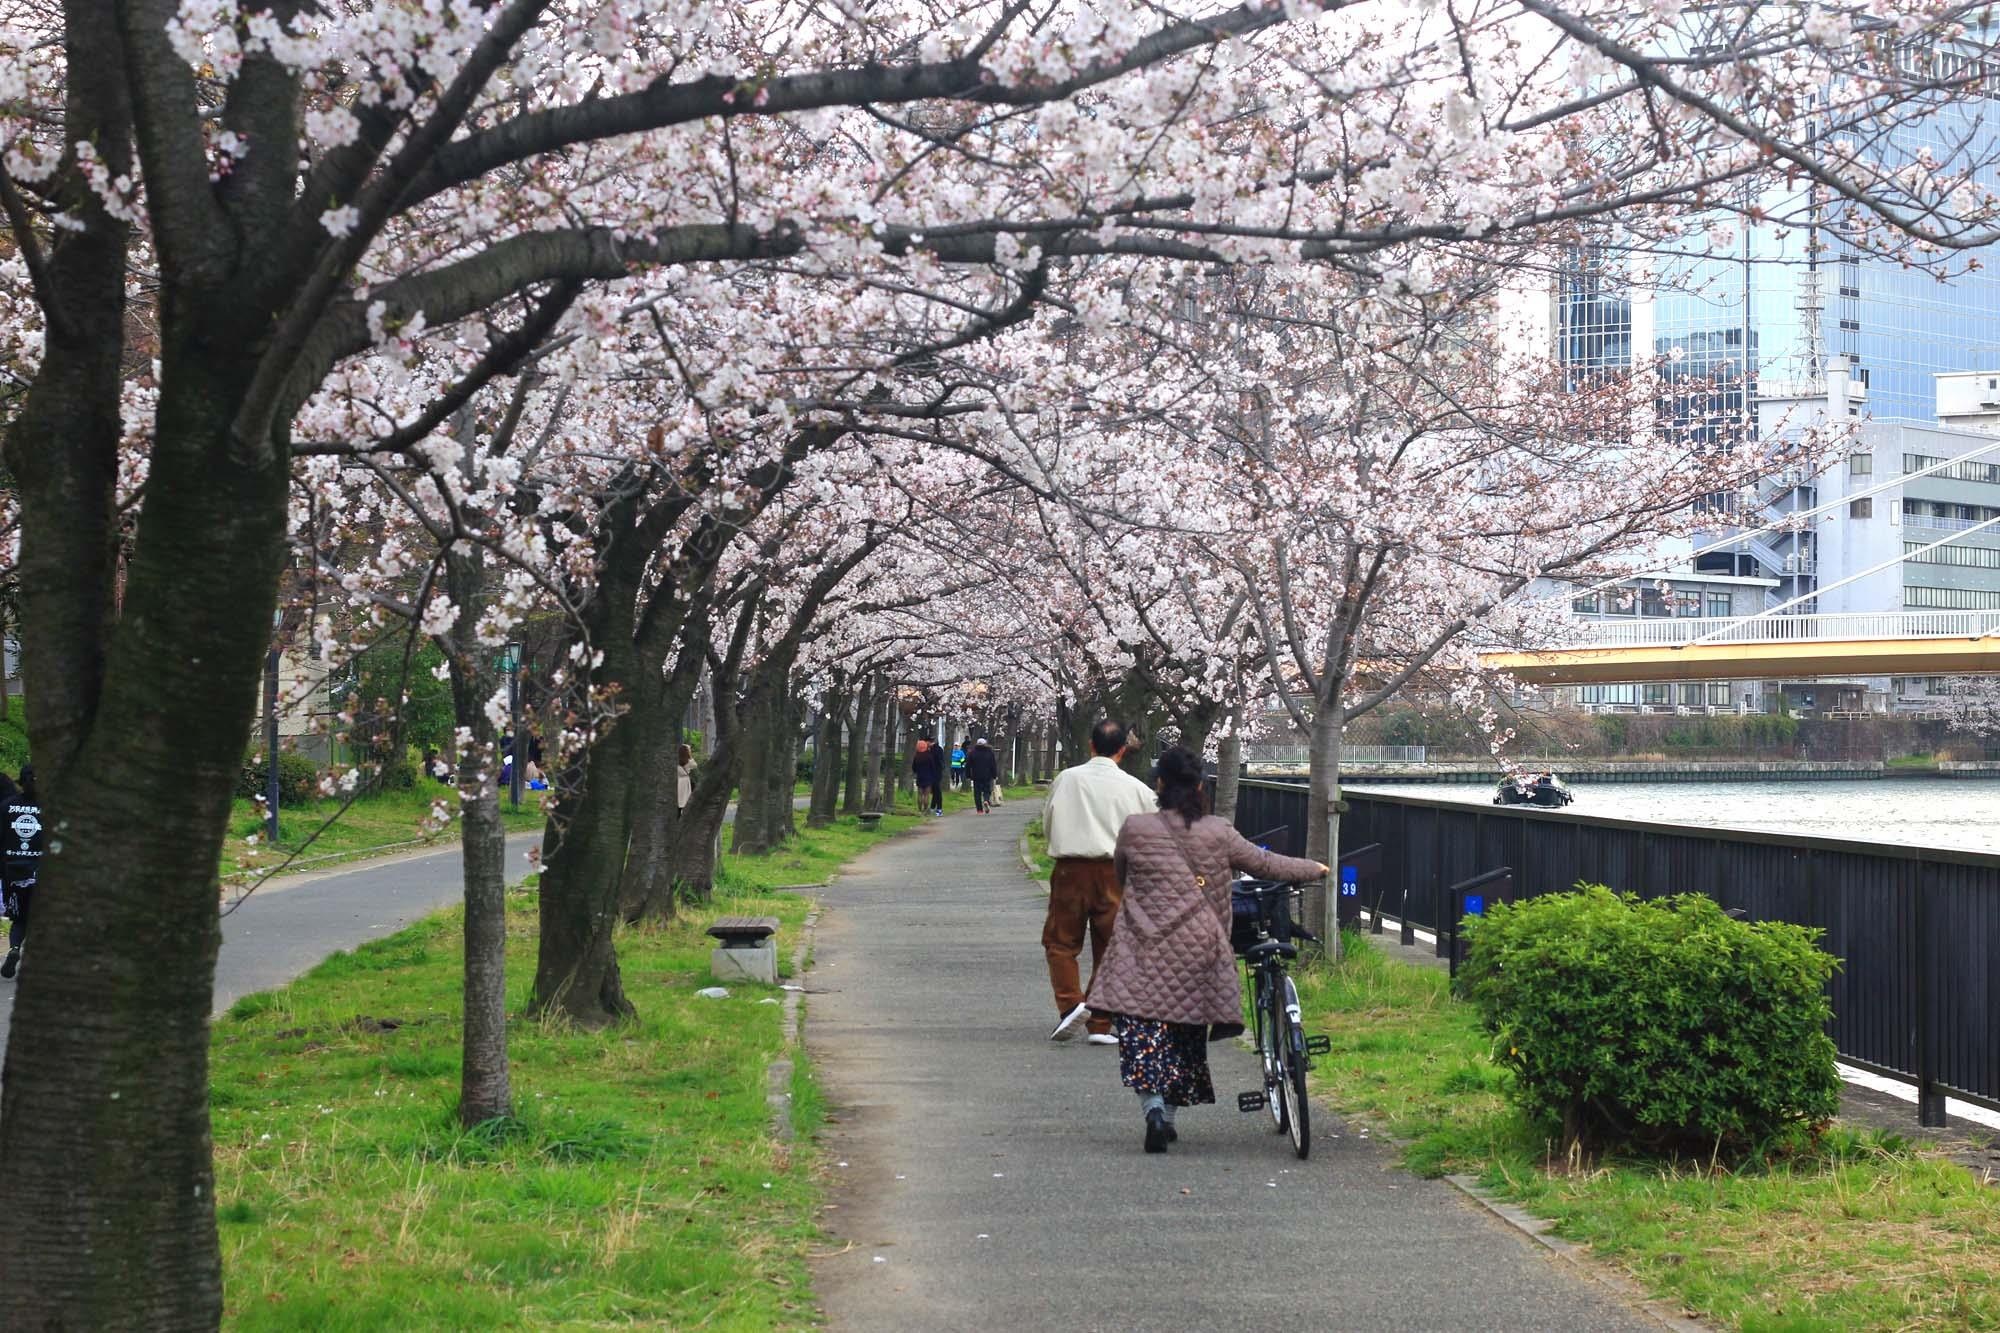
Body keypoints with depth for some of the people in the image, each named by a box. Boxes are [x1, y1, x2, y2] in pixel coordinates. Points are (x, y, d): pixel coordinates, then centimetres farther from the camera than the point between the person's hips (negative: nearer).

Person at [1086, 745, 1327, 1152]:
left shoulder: (1134, 829, -3)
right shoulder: (1218, 833, -1)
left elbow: (1119, 874, 15)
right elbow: (1265, 865, 10)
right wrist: (1314, 868, 27)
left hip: (1144, 951, -2)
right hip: (1197, 951, 2)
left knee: (1143, 1032, -3)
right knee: (1184, 1032, 15)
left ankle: (1154, 1107, -22)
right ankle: (1170, 1113, 21)